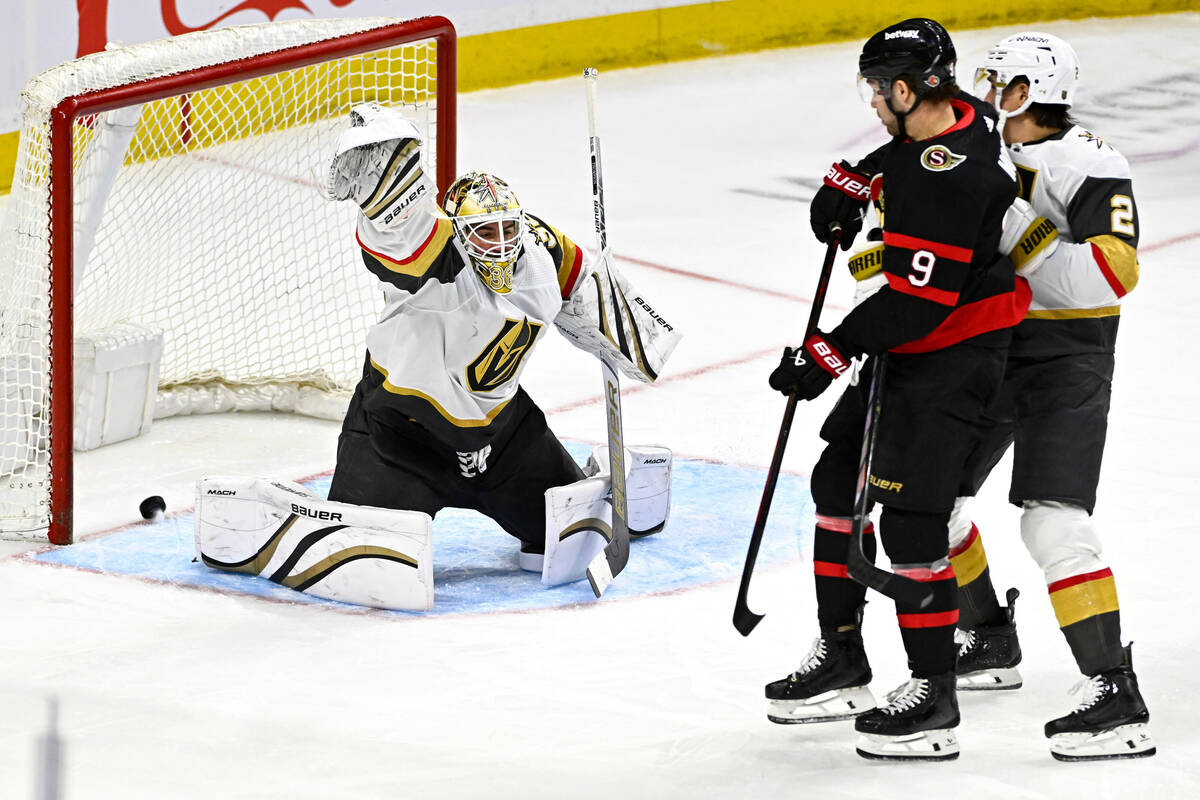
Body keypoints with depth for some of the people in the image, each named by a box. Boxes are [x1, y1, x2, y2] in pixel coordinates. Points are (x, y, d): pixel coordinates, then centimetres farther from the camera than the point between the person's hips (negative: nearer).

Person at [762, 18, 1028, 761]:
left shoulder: (948, 181, -28)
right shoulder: (960, 114, 1)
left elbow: (919, 298, -29)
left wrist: (832, 353, -23)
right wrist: (852, 183, 14)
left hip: (954, 358, -11)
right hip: (907, 347, 11)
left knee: (911, 519, -11)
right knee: (838, 481, 16)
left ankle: (934, 697, -3)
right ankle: (842, 659, 25)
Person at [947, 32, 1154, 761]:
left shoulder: (1088, 166, -18)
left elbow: (1114, 272, -29)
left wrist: (1025, 244, -33)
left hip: (1068, 365, -9)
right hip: (991, 355, 9)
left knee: (1053, 524, -21)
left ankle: (1119, 701, -22)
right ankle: (992, 644, 36)